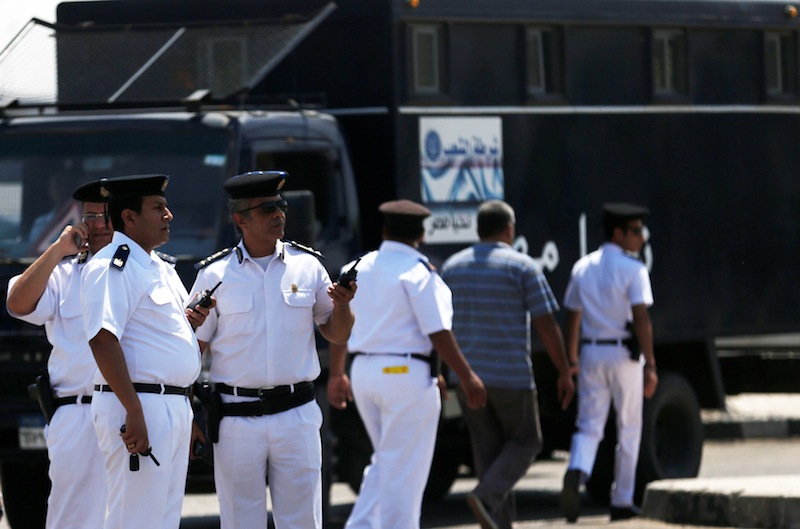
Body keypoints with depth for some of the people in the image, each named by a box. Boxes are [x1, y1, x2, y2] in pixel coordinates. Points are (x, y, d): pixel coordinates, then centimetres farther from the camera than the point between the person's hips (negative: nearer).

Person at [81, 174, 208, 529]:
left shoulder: (160, 268, 19)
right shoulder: (112, 267, -12)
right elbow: (103, 339, -22)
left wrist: (190, 322, 6)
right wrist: (133, 411, -28)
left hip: (174, 407, 10)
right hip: (138, 407, -10)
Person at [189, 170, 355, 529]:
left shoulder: (307, 266, 6)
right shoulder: (215, 275, 1)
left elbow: (337, 335, 11)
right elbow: (193, 349, 3)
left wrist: (342, 305, -8)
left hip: (296, 415, 1)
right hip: (236, 419, -1)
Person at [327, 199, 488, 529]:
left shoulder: (359, 269, 10)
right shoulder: (417, 272, -11)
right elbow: (439, 333, -15)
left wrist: (336, 375, 27)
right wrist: (467, 377, -7)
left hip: (364, 372, 7)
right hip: (406, 374, -7)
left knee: (386, 463, 19)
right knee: (404, 469, -1)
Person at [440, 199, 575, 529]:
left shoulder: (453, 267, 8)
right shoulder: (523, 267, -7)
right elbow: (546, 325, -9)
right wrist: (565, 373, -1)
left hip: (468, 375, 5)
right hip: (511, 376, -5)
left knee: (489, 452, 10)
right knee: (524, 443, 12)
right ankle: (487, 496, -12)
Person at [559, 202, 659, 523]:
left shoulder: (583, 267, 9)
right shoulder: (633, 269, -9)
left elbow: (573, 317, 13)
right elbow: (641, 319, -16)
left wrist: (571, 360, 23)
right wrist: (650, 365, -15)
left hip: (590, 353, 4)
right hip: (624, 353, -4)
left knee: (589, 427, 2)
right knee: (628, 430, 9)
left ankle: (576, 474, -28)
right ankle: (622, 502, 13)